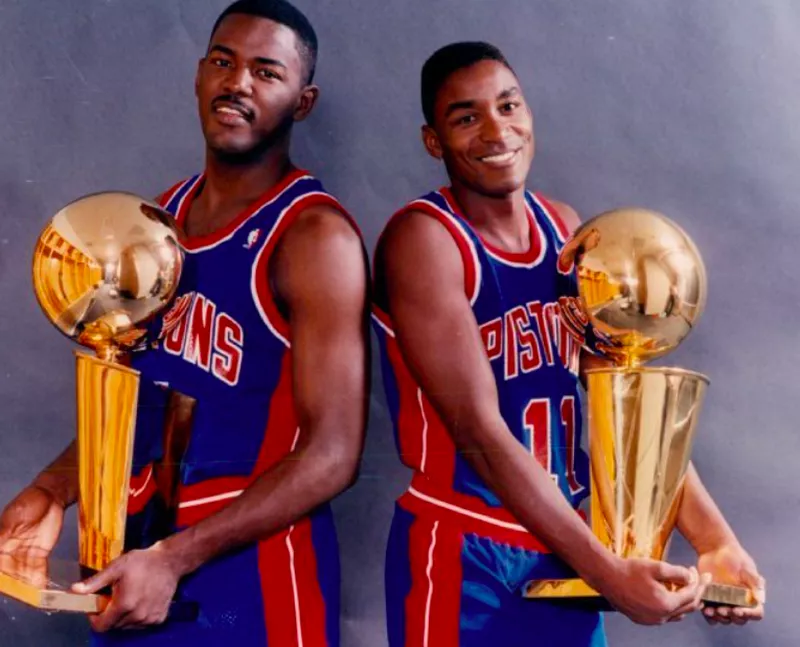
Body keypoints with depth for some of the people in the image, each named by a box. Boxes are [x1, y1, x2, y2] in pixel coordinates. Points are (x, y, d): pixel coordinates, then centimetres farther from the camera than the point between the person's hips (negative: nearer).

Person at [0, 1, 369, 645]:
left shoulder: (314, 235, -16)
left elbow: (332, 454, -20)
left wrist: (174, 558, -23)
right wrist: (53, 491, 2)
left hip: (251, 564, -7)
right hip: (136, 544, 7)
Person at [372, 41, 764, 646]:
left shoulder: (565, 230, 5)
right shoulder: (424, 239, -15)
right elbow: (479, 431, -21)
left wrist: (715, 538, -4)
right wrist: (607, 572, -24)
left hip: (564, 548, 6)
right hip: (464, 554, -6)